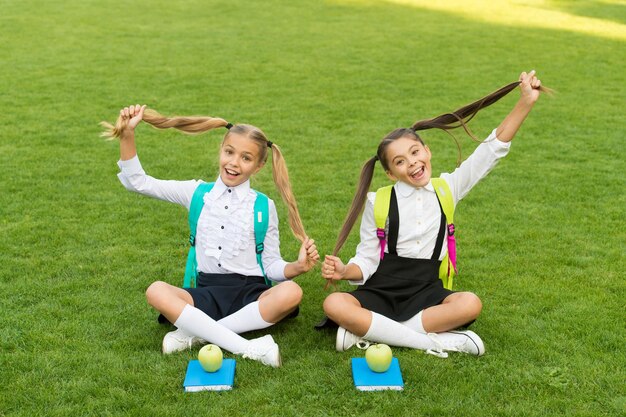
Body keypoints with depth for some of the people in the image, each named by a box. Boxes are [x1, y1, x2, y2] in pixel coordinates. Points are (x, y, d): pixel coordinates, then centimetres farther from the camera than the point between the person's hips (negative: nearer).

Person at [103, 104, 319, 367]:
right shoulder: (197, 194, 9)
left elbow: (271, 266, 6)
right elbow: (138, 183, 7)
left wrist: (298, 266, -15)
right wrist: (127, 134, -4)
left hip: (250, 294, 0)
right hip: (206, 293, 1)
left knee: (291, 293, -33)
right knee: (156, 292, -29)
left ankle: (195, 333, -25)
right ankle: (248, 348, -33)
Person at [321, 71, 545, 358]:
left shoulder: (446, 189, 4)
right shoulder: (378, 202, 0)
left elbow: (492, 149, 0)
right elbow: (367, 260, 2)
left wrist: (526, 103, -9)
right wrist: (344, 271, -20)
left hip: (426, 294, 1)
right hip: (381, 293, -1)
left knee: (470, 304, -31)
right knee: (334, 305, -31)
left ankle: (366, 331, -25)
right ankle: (437, 342, -29)